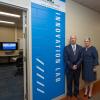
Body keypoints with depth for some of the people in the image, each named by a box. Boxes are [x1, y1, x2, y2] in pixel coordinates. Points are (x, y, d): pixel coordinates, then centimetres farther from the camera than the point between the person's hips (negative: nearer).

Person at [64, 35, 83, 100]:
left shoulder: (80, 48, 1)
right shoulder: (66, 48, -7)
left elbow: (81, 58, -2)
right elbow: (66, 59, -10)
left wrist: (76, 65, -14)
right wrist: (71, 66, -15)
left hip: (77, 68, 2)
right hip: (69, 68, -2)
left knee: (77, 81, 17)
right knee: (69, 82, 11)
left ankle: (76, 93, 37)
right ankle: (69, 94, 30)